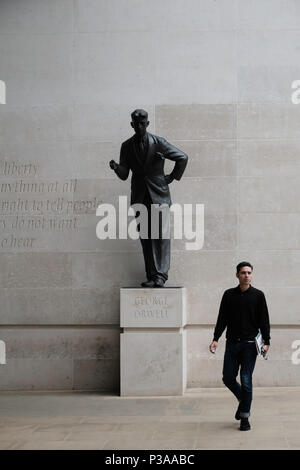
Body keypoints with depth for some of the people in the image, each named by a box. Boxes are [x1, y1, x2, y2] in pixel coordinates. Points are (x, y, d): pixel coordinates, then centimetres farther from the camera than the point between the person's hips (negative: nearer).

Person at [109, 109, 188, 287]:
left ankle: (161, 275, -11)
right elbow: (124, 175, 6)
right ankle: (152, 276, 4)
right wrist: (116, 167, -15)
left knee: (161, 235, -11)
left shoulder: (159, 142, -2)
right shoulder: (127, 146, 7)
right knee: (146, 238, 1)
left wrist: (172, 177, 2)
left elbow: (183, 158, 4)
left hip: (159, 194, -3)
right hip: (140, 197, 3)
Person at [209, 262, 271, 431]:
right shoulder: (229, 295, 8)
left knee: (246, 381, -4)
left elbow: (264, 320, 3)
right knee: (228, 378, 3)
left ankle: (245, 418, 6)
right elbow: (222, 319, 9)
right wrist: (216, 339, -1)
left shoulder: (258, 295, 3)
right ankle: (242, 400, 32)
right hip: (232, 343, 3)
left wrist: (266, 342, -6)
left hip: (250, 344, -3)